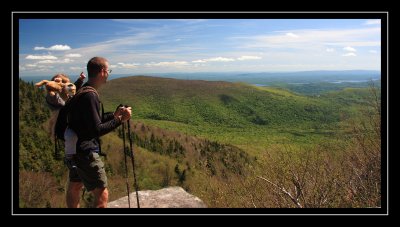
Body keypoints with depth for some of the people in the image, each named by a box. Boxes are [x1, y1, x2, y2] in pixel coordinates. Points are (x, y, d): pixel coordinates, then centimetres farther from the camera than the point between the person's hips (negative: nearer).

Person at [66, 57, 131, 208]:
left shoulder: (82, 91, 8)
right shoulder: (89, 95, -22)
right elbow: (96, 130, -24)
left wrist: (113, 115, 11)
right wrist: (120, 119, -18)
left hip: (75, 149, 10)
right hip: (86, 152, -10)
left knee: (74, 187, 22)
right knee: (102, 195, -2)